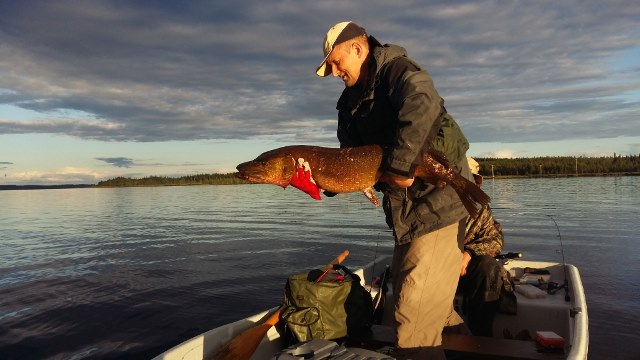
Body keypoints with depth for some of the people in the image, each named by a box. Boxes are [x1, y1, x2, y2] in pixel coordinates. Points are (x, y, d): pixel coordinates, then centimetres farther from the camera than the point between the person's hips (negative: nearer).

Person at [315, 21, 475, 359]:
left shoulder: (397, 70, -13)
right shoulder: (352, 101, 13)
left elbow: (422, 104, -36)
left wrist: (399, 165, -35)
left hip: (437, 202, -10)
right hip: (406, 212, 10)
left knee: (414, 311, -8)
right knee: (403, 291, 23)